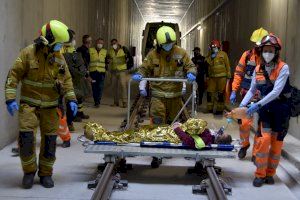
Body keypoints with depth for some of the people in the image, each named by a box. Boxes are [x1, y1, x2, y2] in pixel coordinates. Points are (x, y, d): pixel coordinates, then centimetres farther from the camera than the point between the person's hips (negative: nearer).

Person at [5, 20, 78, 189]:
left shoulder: (59, 57, 3)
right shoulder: (28, 53, -10)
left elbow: (66, 79, 10)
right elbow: (14, 75, -9)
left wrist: (71, 98, 0)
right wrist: (10, 98, -17)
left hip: (50, 106, 4)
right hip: (29, 104, -3)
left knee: (50, 140, 5)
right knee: (26, 136, -13)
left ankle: (46, 173, 22)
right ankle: (29, 171, 9)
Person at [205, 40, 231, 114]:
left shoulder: (223, 54, 0)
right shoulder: (209, 56, 12)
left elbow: (227, 65, 0)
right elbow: (207, 65, 10)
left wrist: (228, 75, -3)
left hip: (221, 77, -4)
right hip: (212, 77, 4)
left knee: (220, 93, 1)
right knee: (210, 92, 3)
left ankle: (220, 109, 9)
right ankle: (210, 108, 15)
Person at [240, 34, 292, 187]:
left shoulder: (283, 68, -13)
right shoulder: (258, 69, 2)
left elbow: (276, 91, -22)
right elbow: (252, 90, 8)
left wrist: (257, 105, -28)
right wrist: (242, 105, -6)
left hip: (281, 108, -2)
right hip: (265, 108, 2)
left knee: (276, 142, 6)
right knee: (264, 140, -10)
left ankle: (270, 173, 23)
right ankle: (260, 174, 5)